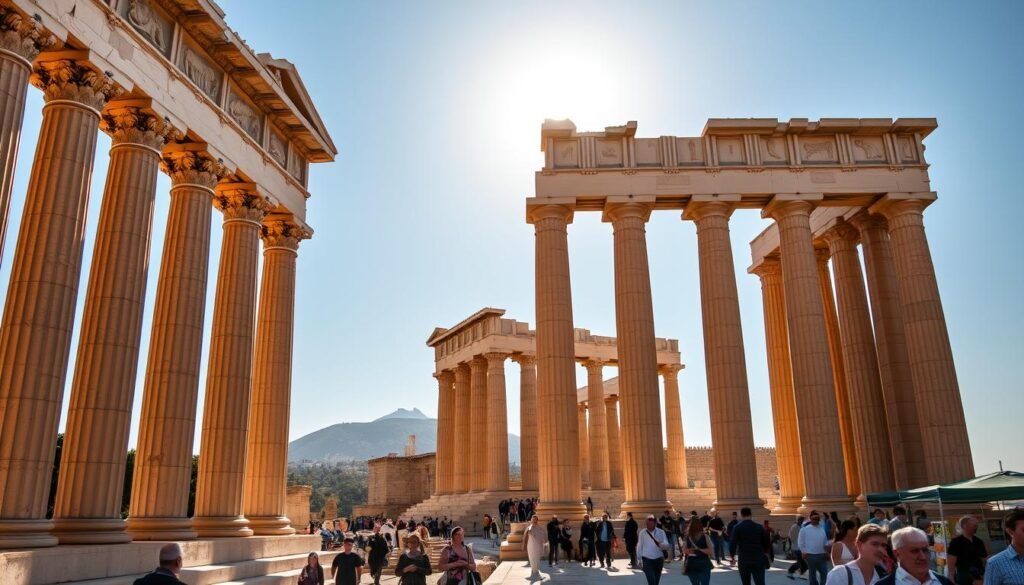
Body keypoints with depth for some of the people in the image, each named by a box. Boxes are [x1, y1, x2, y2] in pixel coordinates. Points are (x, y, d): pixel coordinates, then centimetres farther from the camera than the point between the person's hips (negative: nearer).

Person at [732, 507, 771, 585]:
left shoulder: (737, 527, -5)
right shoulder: (759, 527, 3)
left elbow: (732, 547, -10)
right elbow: (767, 544, 7)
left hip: (744, 561, -1)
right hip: (759, 561, 1)